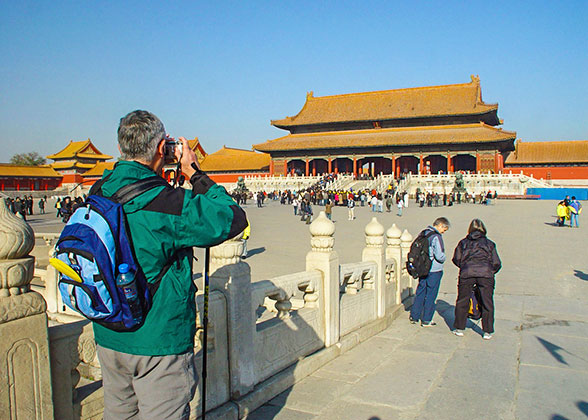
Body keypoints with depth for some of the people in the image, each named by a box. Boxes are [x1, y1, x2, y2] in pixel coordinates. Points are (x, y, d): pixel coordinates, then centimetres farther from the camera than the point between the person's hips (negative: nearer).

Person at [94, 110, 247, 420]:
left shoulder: (99, 194, -1)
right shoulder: (167, 203, -23)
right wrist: (195, 174, -9)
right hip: (158, 340, -7)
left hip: (107, 336, 7)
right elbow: (234, 218, -17)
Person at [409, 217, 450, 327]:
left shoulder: (423, 233, 7)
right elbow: (440, 255, -21)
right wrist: (443, 259, 0)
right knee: (431, 295, 3)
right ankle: (426, 320, 10)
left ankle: (414, 316, 21)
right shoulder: (436, 236, -18)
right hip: (434, 270, -7)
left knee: (420, 292, 16)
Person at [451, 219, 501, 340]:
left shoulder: (463, 242, 15)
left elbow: (456, 259, 14)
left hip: (466, 273, 0)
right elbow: (496, 263, 13)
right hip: (486, 274, 0)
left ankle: (459, 329, 19)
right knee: (487, 303, 10)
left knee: (462, 302, 12)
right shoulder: (489, 243, 15)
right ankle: (488, 332, 15)